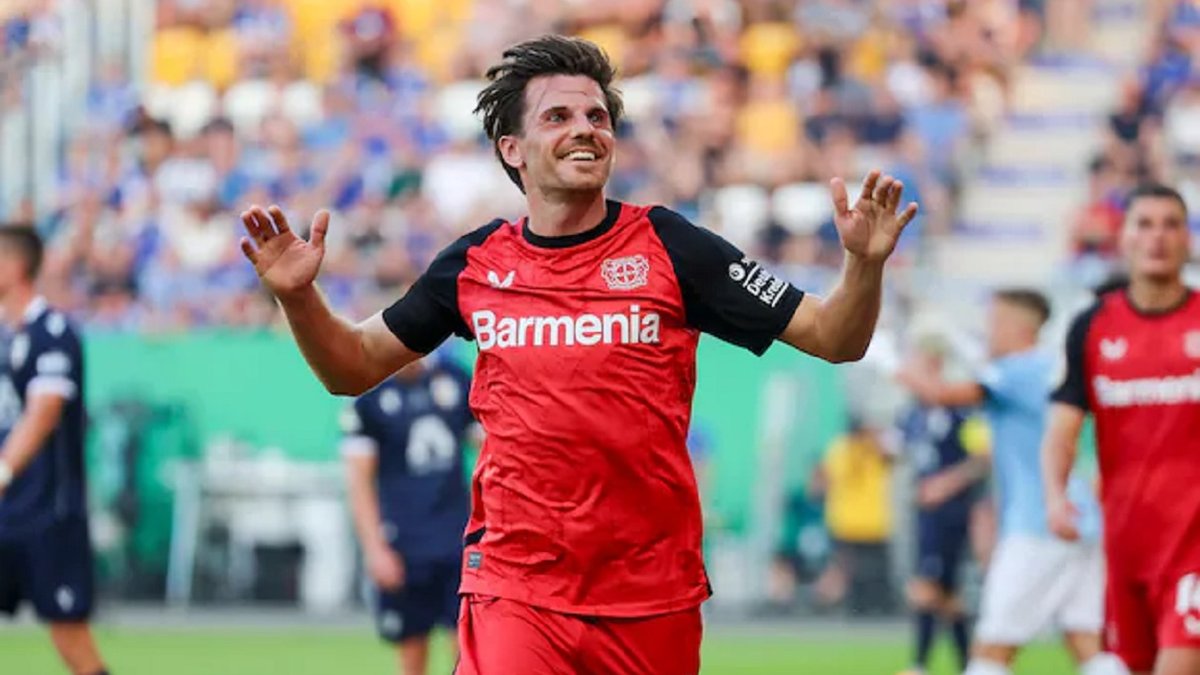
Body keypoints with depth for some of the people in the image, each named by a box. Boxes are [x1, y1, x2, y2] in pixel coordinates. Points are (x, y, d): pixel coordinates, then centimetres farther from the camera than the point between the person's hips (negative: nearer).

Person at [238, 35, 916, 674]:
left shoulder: (668, 245, -1)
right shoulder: (476, 263, 5)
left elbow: (834, 339, 0)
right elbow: (354, 367, 16)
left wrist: (864, 264, -20)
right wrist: (300, 297, -2)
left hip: (653, 598, 0)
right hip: (515, 590, 0)